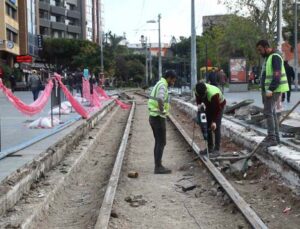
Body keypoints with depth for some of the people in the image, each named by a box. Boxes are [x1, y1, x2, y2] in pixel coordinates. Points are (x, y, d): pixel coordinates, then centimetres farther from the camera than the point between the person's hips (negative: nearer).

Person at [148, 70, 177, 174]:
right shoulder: (163, 86, -17)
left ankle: (158, 166, 16)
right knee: (162, 143, -4)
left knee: (158, 142, 13)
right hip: (158, 118, -10)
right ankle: (158, 167, -2)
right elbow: (160, 100, -37)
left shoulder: (159, 84, 16)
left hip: (153, 117, 10)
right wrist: (162, 111, -23)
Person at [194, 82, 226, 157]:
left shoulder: (213, 94, -40)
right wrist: (199, 104, -26)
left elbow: (217, 108, -30)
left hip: (219, 106, -6)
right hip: (209, 106, 7)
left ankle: (216, 150, -12)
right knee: (207, 126, 4)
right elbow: (198, 99, -2)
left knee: (216, 127, -14)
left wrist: (214, 121, -31)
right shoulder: (198, 91, -22)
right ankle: (210, 147, 14)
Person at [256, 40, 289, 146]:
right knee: (272, 113, 10)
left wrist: (270, 90, -25)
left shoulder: (275, 57, -12)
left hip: (273, 90, -10)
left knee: (268, 112, -14)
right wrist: (264, 90, 15)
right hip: (267, 90, 10)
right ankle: (276, 137, 14)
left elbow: (277, 76, -21)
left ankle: (272, 138, -15)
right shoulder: (267, 58, 18)